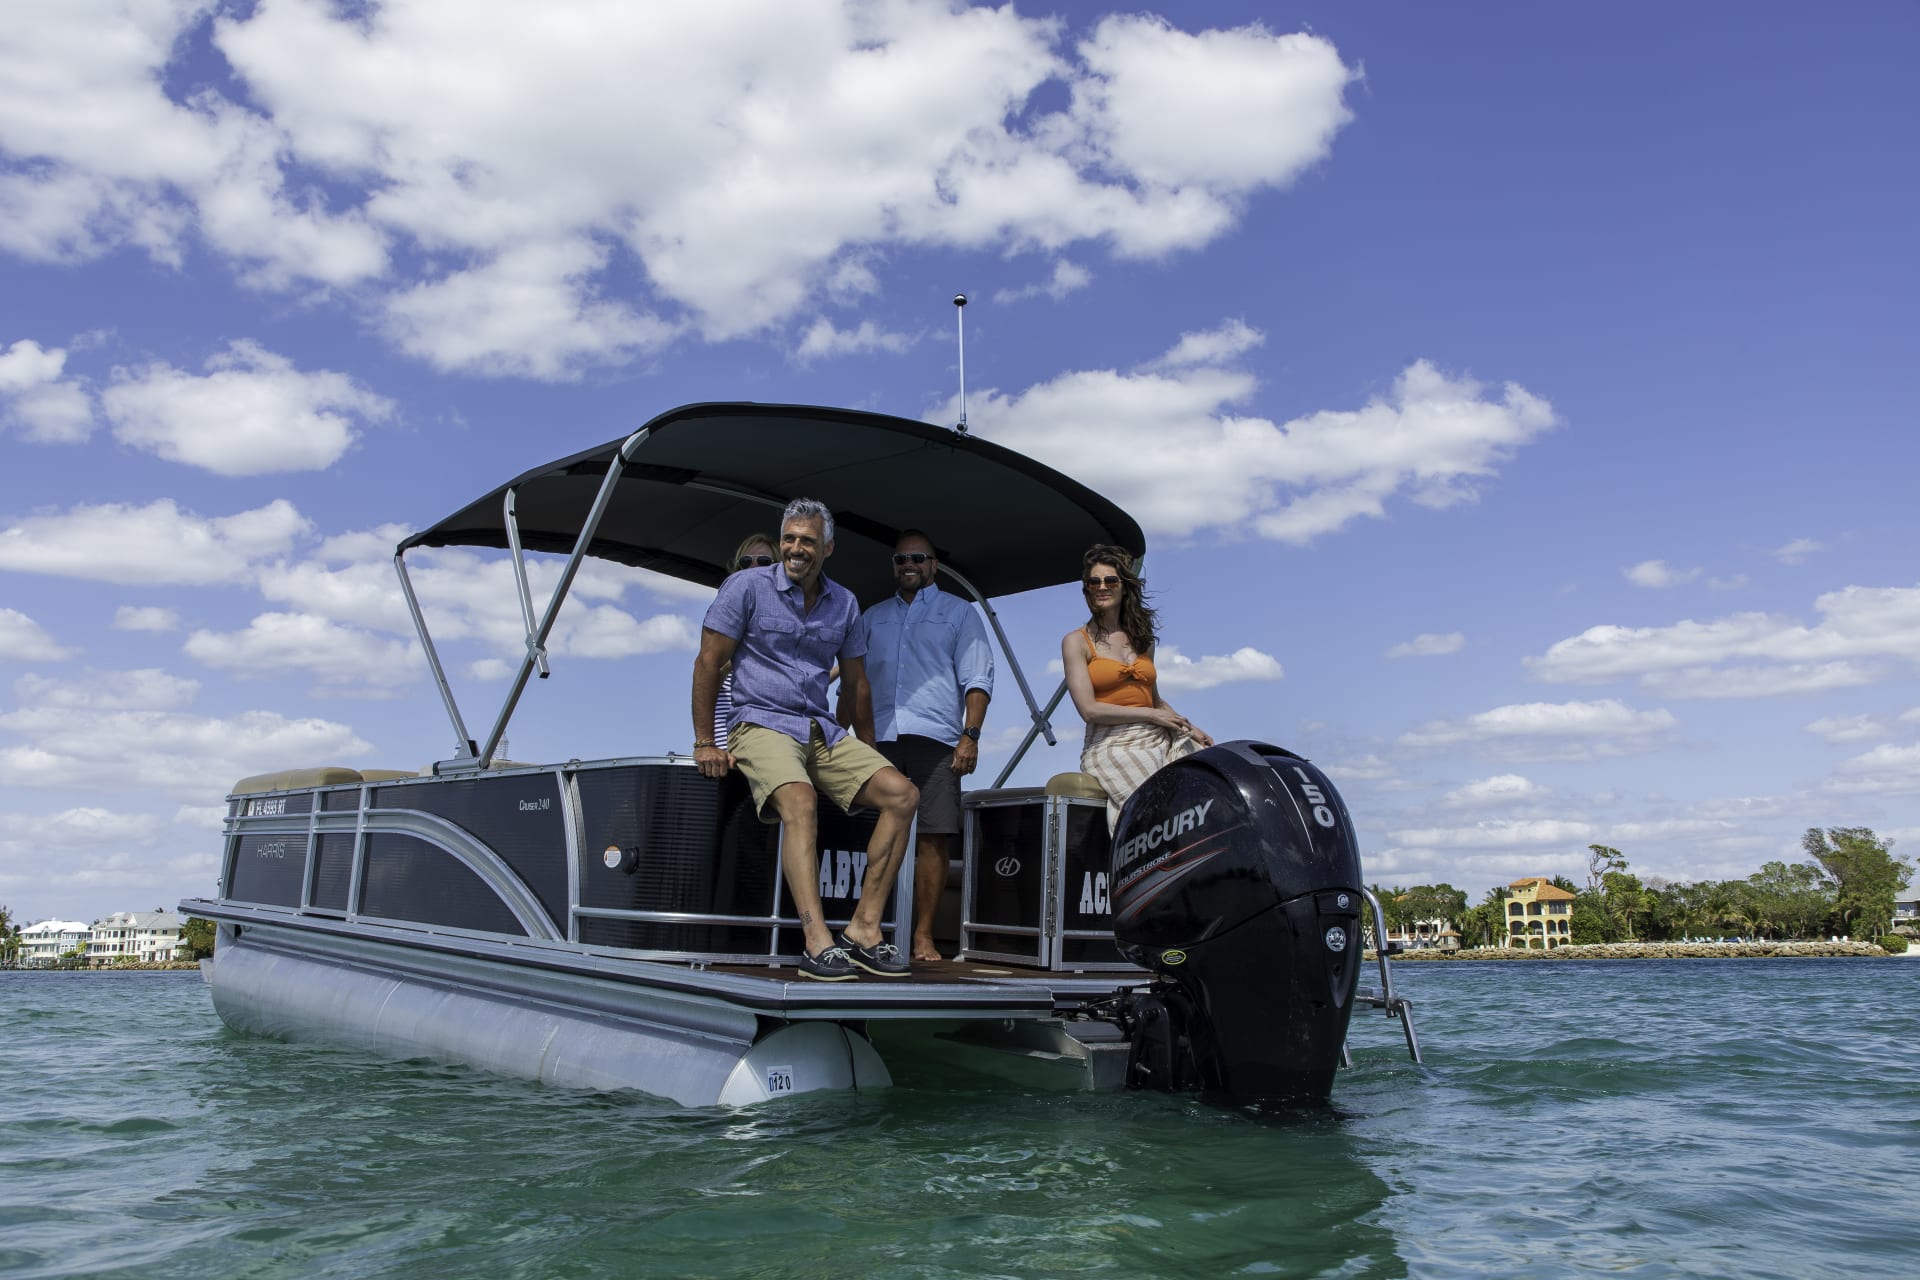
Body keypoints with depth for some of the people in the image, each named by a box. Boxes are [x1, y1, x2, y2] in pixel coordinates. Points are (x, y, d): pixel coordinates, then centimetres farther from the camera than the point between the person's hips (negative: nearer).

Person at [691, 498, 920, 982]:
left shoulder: (844, 603, 12)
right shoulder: (748, 586, -2)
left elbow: (857, 681, 21)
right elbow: (707, 663, -2)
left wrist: (867, 751, 20)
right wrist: (705, 743, -5)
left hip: (823, 732, 6)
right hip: (761, 724, -5)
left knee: (901, 794, -15)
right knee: (799, 802, -36)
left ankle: (865, 927, -15)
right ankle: (818, 942, -43)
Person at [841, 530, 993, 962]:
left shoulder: (959, 613, 13)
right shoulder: (872, 618, 23)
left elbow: (976, 680, 4)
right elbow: (850, 683, 24)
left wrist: (970, 735, -8)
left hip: (934, 739, -3)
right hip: (878, 740, 3)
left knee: (933, 838, -8)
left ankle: (923, 936, -2)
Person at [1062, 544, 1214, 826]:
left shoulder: (1142, 638, 19)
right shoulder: (1077, 641, 4)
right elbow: (1089, 709, -6)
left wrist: (1190, 728, 11)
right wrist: (1151, 715, -5)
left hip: (1157, 741, 5)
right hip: (1110, 747, -5)